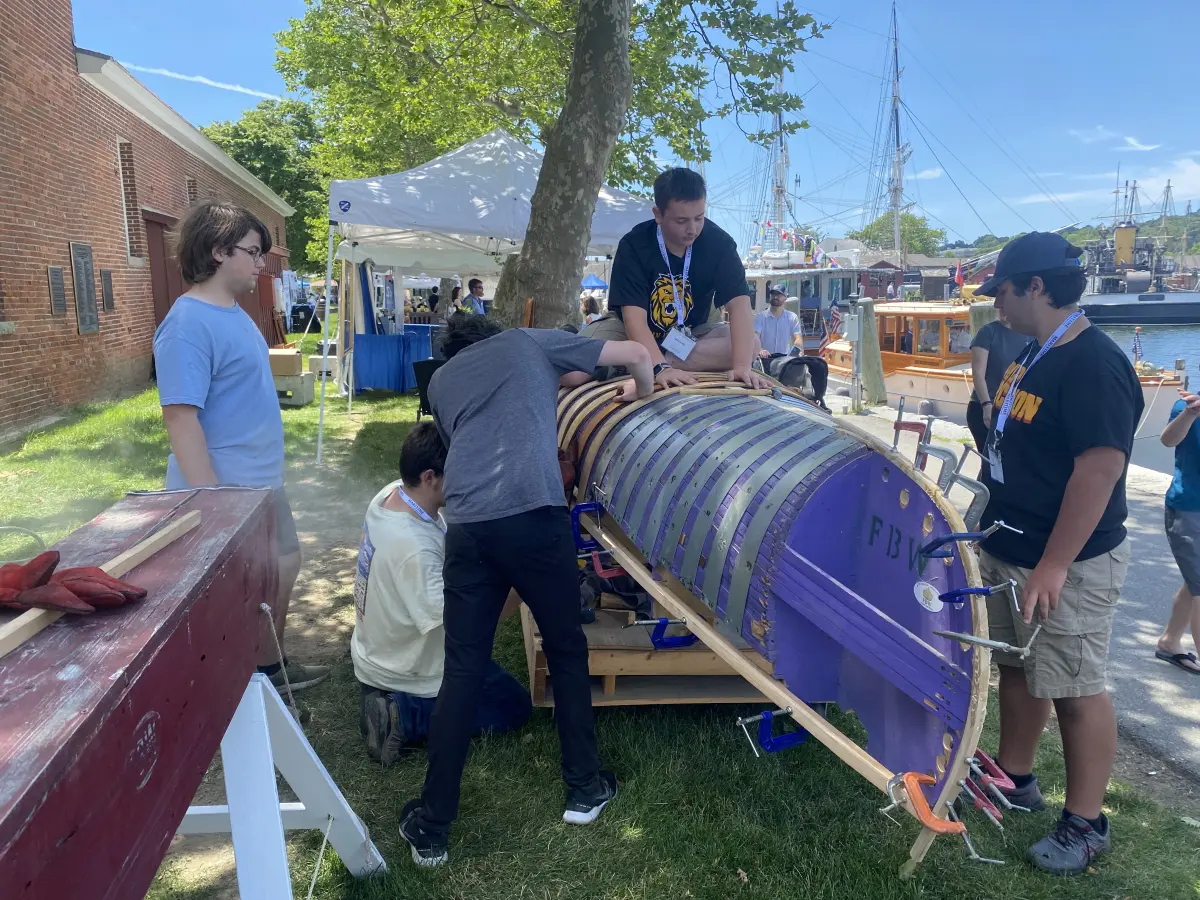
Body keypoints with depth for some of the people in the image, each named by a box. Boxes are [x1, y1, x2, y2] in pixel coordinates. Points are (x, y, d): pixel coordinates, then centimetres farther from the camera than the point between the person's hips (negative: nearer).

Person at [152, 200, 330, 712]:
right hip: (225, 493, -10)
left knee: (283, 571, 21)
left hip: (262, 482, 10)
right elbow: (179, 417, -25)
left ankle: (271, 670, 40)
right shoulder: (189, 323, -21)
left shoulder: (234, 314, 9)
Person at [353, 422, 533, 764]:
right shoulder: (415, 548, -39)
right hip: (409, 676, -9)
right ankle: (404, 716, -4)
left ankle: (389, 702, 16)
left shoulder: (390, 494, -13)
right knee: (516, 707, 9)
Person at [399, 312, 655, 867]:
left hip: (466, 526, 3)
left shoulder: (440, 380, 28)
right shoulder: (531, 341, 21)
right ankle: (584, 789, 31)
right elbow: (637, 354, 21)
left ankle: (431, 828, 20)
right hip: (533, 514, -2)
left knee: (462, 670, 12)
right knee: (566, 650, 18)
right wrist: (640, 392, 42)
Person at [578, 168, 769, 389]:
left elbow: (739, 303, -24)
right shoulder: (634, 245, -21)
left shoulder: (718, 243, -15)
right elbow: (633, 315, -29)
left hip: (691, 334, 4)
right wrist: (660, 368, -45)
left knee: (751, 346, -26)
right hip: (633, 332, -3)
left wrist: (742, 366, -40)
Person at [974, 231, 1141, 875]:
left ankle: (1086, 823, 19)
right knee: (1017, 667, 19)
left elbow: (1100, 468, -26)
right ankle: (1014, 778, 36)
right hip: (1007, 550, 9)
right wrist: (996, 532, 20)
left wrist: (1054, 566, -27)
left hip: (1067, 565, -9)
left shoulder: (1094, 365, -21)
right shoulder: (1033, 356, 9)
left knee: (1074, 691, 3)